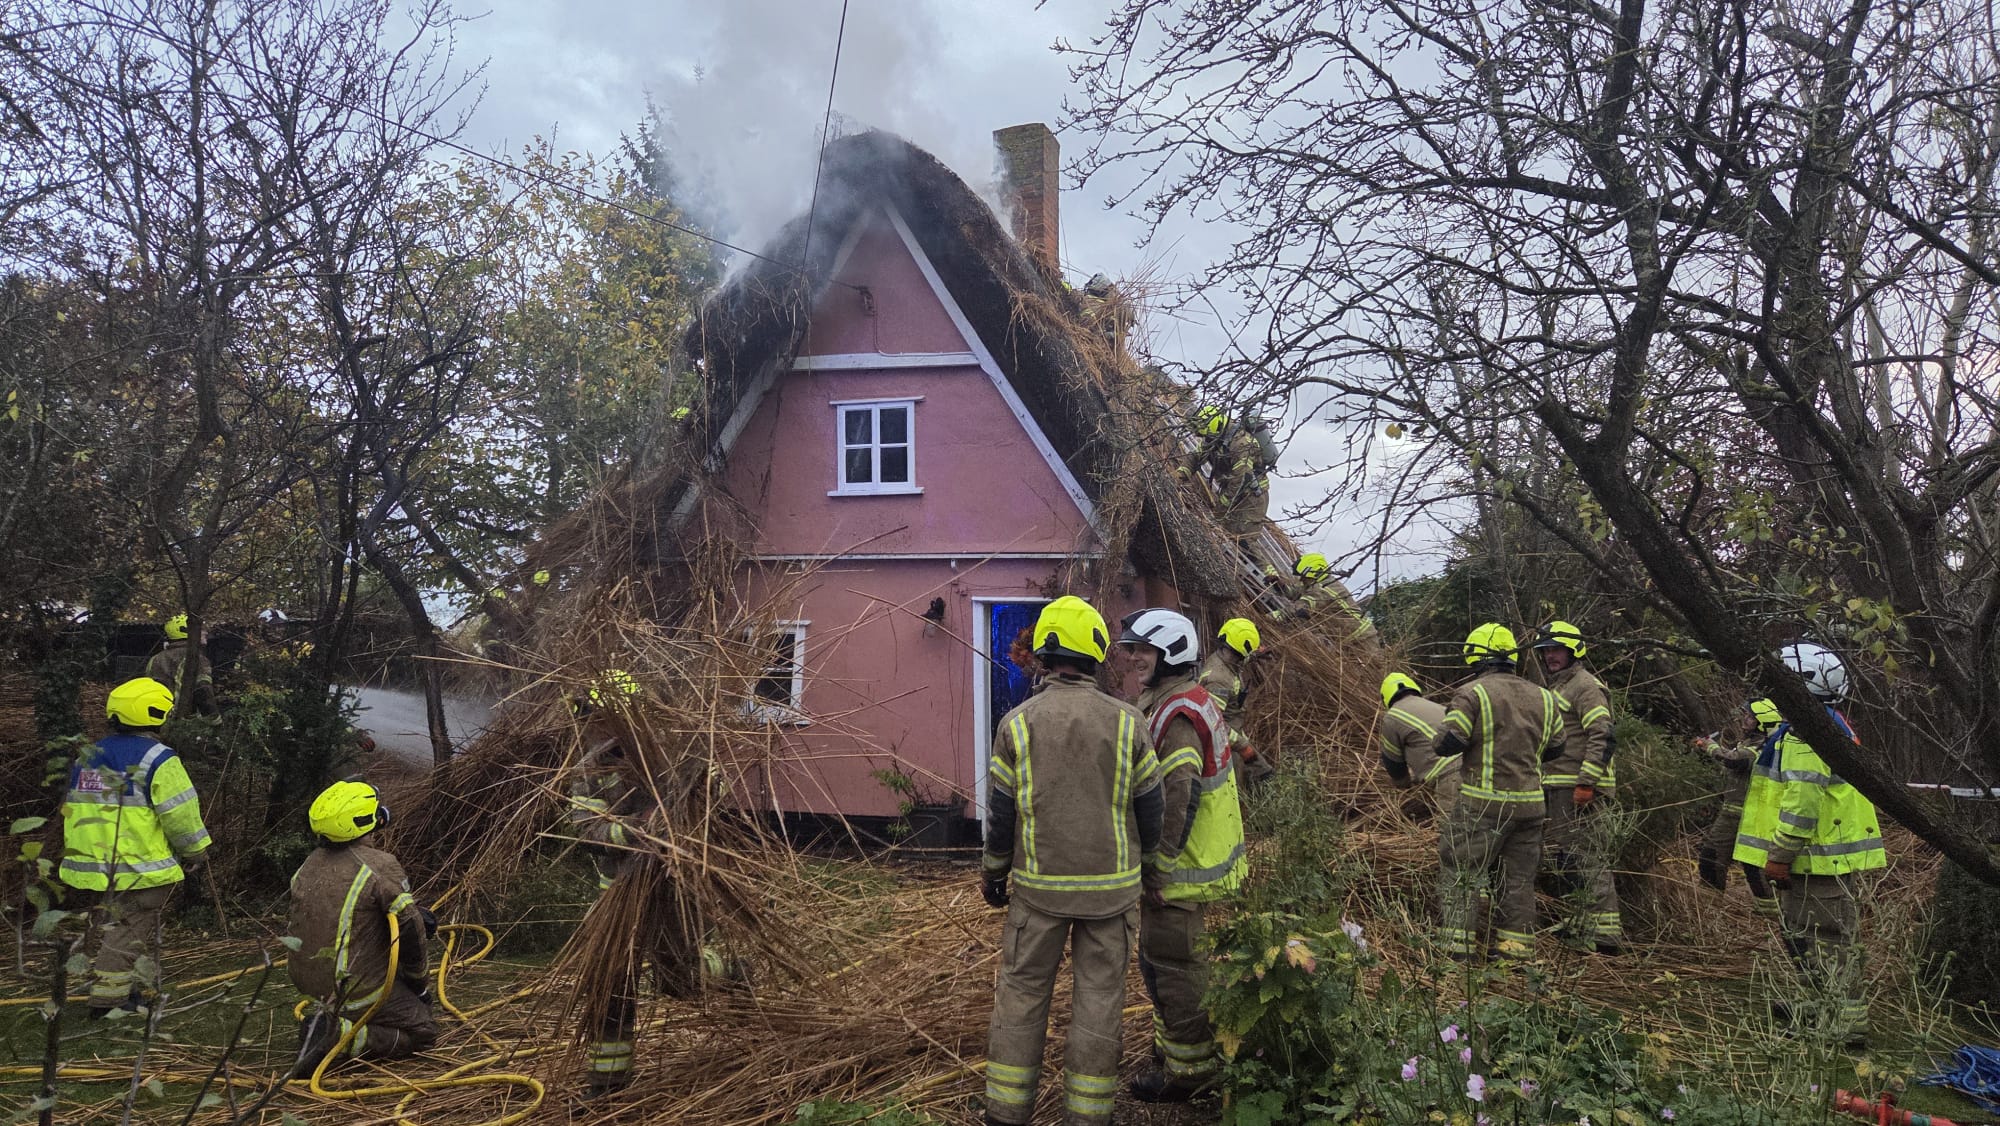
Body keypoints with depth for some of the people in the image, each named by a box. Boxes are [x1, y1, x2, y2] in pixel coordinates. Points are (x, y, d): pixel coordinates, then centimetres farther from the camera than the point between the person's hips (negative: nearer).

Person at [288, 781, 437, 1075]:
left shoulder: (307, 866, 2)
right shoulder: (380, 865, -20)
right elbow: (410, 930, -15)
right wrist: (421, 985, 1)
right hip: (359, 990, -7)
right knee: (424, 1031, 11)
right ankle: (341, 1035, -10)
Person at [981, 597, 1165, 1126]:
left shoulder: (1017, 723, -7)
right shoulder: (1127, 722, -6)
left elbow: (1001, 814, -3)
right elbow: (1149, 808, 0)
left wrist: (992, 873, 12)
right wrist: (1150, 865, 17)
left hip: (1039, 884, 0)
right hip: (1111, 885, 0)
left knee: (1021, 992, 12)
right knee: (1099, 997, 10)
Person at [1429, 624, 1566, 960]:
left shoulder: (1472, 693, -9)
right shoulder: (1543, 697, 10)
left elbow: (1447, 743, -16)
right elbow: (1554, 748, 16)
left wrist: (1438, 742, 7)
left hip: (1483, 805, -5)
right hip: (1530, 804, 6)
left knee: (1459, 871, 3)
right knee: (1517, 878, 13)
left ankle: (1460, 945, 0)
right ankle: (1516, 947, 16)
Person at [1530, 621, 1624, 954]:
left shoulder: (1585, 686, -9)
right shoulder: (1557, 689, 22)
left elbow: (1603, 738, -19)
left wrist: (1586, 783, -23)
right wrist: (1542, 783, 26)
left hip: (1580, 790, -10)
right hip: (1557, 789, 10)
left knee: (1588, 857, -11)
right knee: (1560, 856, 15)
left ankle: (1605, 932, -8)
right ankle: (1579, 920, 24)